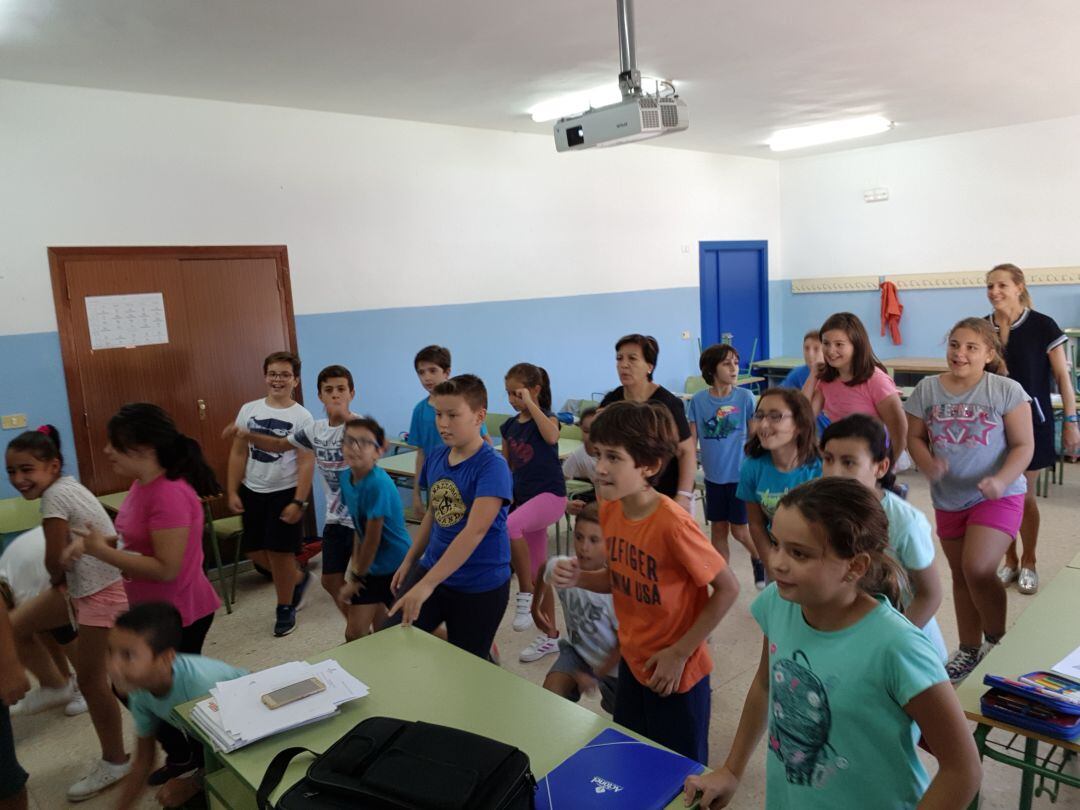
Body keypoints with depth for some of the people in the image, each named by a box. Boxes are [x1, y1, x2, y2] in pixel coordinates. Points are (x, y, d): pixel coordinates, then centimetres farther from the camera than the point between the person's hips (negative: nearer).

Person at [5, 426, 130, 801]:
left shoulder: (54, 496, -22)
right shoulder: (66, 485, 5)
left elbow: (54, 561, -17)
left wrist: (57, 579, 3)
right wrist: (62, 579, 1)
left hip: (101, 592, -10)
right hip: (81, 584, 10)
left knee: (91, 679, 4)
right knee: (15, 626, 16)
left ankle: (115, 762, 20)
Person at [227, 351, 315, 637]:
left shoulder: (302, 417, -10)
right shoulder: (249, 410, 2)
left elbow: (306, 462, -12)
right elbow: (238, 453, 5)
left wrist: (298, 502, -17)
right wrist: (233, 491, 1)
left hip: (285, 493, -5)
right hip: (252, 492, 5)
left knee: (279, 552, 2)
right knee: (255, 551, 12)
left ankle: (285, 608, 23)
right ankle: (298, 578, 36)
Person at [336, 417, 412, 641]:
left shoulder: (378, 484, -28)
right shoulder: (346, 477, -4)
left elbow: (373, 538, -21)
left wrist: (357, 576, -9)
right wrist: (354, 566, 2)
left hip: (397, 567, -7)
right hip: (371, 567, 7)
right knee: (355, 634, 13)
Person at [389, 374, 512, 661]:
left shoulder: (492, 466, -21)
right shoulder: (436, 457, 0)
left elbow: (474, 531, -29)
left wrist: (426, 585, -32)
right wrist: (408, 561, 16)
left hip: (480, 585, -5)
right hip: (432, 569, 6)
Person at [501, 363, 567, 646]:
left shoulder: (546, 417, -7)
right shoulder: (509, 426, 10)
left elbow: (551, 436, -31)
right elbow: (506, 468, 16)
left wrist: (530, 403, -24)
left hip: (550, 494, -7)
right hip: (523, 498, 7)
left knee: (509, 526, -36)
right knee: (537, 570, 11)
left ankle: (525, 595, -20)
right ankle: (549, 635, 24)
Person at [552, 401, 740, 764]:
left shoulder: (672, 523, -29)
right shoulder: (610, 509, -7)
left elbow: (728, 588, -19)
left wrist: (679, 652, -17)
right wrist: (578, 578, -13)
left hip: (675, 673, -6)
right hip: (632, 662, 7)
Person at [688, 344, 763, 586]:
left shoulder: (745, 397, -9)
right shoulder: (698, 400, -4)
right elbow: (691, 440, 0)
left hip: (740, 474, -2)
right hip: (713, 475, 2)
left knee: (739, 530, 4)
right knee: (718, 529, 12)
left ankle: (759, 559, 35)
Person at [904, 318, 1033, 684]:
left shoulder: (1006, 391, -11)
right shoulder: (927, 389, -3)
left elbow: (1023, 445, -10)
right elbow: (915, 437, 3)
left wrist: (1002, 480, -26)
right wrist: (928, 464, -18)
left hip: (997, 497, -4)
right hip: (948, 498, 4)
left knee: (978, 569, -17)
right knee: (960, 575, 14)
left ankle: (997, 642, 13)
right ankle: (969, 649, 32)